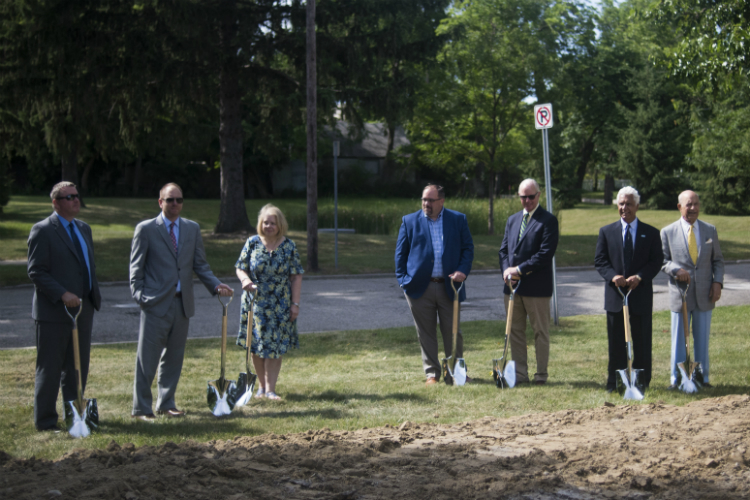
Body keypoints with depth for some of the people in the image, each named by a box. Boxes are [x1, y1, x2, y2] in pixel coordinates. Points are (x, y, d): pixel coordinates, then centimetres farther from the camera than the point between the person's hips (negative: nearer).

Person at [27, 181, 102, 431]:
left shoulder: (84, 229, 15)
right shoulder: (42, 231, -9)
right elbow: (36, 271, -13)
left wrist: (94, 296, 11)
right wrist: (63, 295, -22)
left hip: (83, 309, 7)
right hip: (54, 312, -7)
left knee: (78, 367, 13)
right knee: (50, 368, 0)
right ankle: (45, 421, 9)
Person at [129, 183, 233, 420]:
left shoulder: (192, 229, 12)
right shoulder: (145, 229, 0)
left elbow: (200, 264, 11)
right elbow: (136, 267, 0)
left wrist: (216, 285, -4)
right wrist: (139, 294, -11)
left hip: (182, 303, 4)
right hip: (156, 303, -4)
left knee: (174, 357, 10)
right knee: (147, 359, -2)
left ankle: (166, 403, 22)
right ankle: (141, 408, 5)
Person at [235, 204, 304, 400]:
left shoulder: (289, 246, -2)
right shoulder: (252, 243, -1)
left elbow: (296, 276, -1)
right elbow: (240, 267, 3)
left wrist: (295, 303, -6)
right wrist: (245, 280, -20)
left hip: (280, 305, -1)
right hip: (255, 302, 1)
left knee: (275, 346, 0)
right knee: (256, 345, 6)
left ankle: (270, 388, 6)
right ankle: (261, 385, 21)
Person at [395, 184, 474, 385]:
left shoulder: (458, 220, 6)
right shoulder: (409, 221, 6)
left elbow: (468, 248, 7)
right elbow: (401, 253, 8)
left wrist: (462, 271, -8)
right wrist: (403, 279, -1)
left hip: (448, 286, 0)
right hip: (420, 287, 0)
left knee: (452, 331, 4)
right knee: (426, 333, 5)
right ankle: (432, 373, 14)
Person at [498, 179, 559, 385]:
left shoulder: (548, 220, -6)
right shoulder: (512, 220, 16)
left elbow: (546, 254, -14)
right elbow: (503, 249, 15)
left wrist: (520, 269, -16)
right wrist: (506, 270, -5)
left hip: (537, 286, -6)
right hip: (512, 284, 6)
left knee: (540, 332, 3)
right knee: (515, 331, 9)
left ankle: (541, 374, 9)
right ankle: (519, 373, 16)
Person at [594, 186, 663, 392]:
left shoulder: (651, 233, 6)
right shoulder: (606, 232, 9)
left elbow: (657, 261, 1)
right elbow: (600, 260, 4)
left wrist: (639, 277, -16)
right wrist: (612, 276, -15)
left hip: (641, 294, -1)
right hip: (614, 294, 1)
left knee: (642, 341, 4)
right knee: (616, 342, 3)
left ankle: (642, 383, 12)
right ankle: (615, 383, 9)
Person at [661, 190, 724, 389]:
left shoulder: (710, 230, 7)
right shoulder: (668, 232, 0)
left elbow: (718, 260, 10)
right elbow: (662, 260, 1)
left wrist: (717, 282, -4)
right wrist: (676, 269, -18)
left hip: (705, 294, 2)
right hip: (680, 294, -2)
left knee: (702, 339, 9)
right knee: (678, 339, 4)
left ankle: (702, 378, 17)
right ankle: (676, 379, 12)